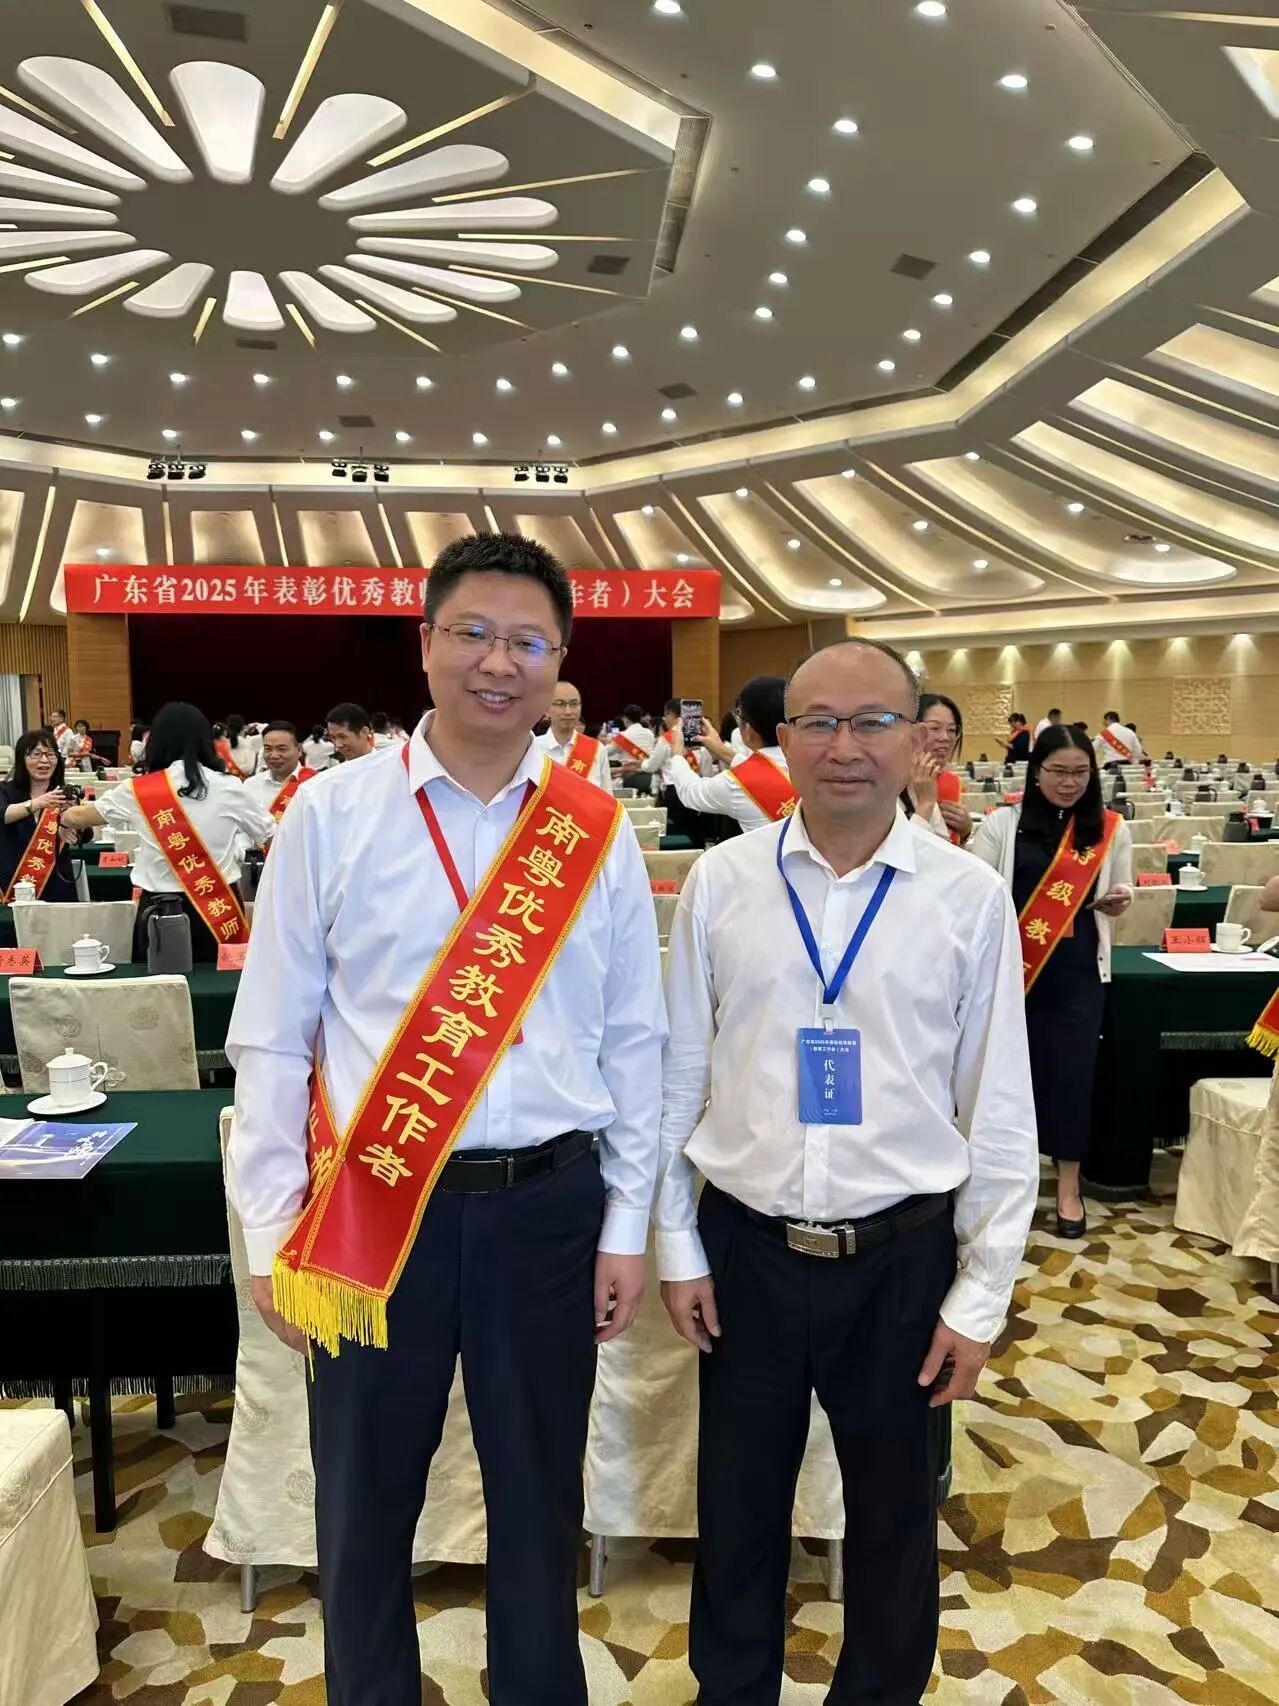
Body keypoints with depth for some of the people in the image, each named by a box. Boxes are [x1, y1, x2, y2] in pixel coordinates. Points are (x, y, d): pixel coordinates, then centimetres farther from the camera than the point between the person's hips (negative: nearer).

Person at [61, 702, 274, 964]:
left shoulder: (138, 792, -3)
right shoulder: (228, 787, -3)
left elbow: (74, 818, 13)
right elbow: (271, 837, 11)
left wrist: (68, 816, 37)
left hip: (161, 912, 0)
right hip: (219, 911, 1)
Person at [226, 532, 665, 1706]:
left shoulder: (598, 833, 0)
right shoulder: (332, 814, -5)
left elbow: (635, 1042, 3)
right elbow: (271, 1039, -2)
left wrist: (627, 1228, 3)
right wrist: (273, 1231, -3)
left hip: (551, 1205, 1)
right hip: (375, 1207, -1)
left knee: (540, 1497, 19)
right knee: (366, 1500, 17)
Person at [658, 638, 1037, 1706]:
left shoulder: (971, 898, -7)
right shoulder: (720, 881, -5)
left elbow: (999, 1110, -3)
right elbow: (679, 1076, 1)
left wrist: (982, 1295, -1)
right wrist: (678, 1246, 3)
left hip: (905, 1257, 0)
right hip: (746, 1248, 1)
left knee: (896, 1515, 20)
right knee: (737, 1505, 20)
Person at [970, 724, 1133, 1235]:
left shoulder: (1109, 829, 3)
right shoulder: (1003, 823, -3)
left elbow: (1120, 896, 14)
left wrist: (1119, 900, -9)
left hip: (1078, 968, 1)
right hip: (1014, 964, -1)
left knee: (1072, 1069, 4)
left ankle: (1068, 1185, 20)